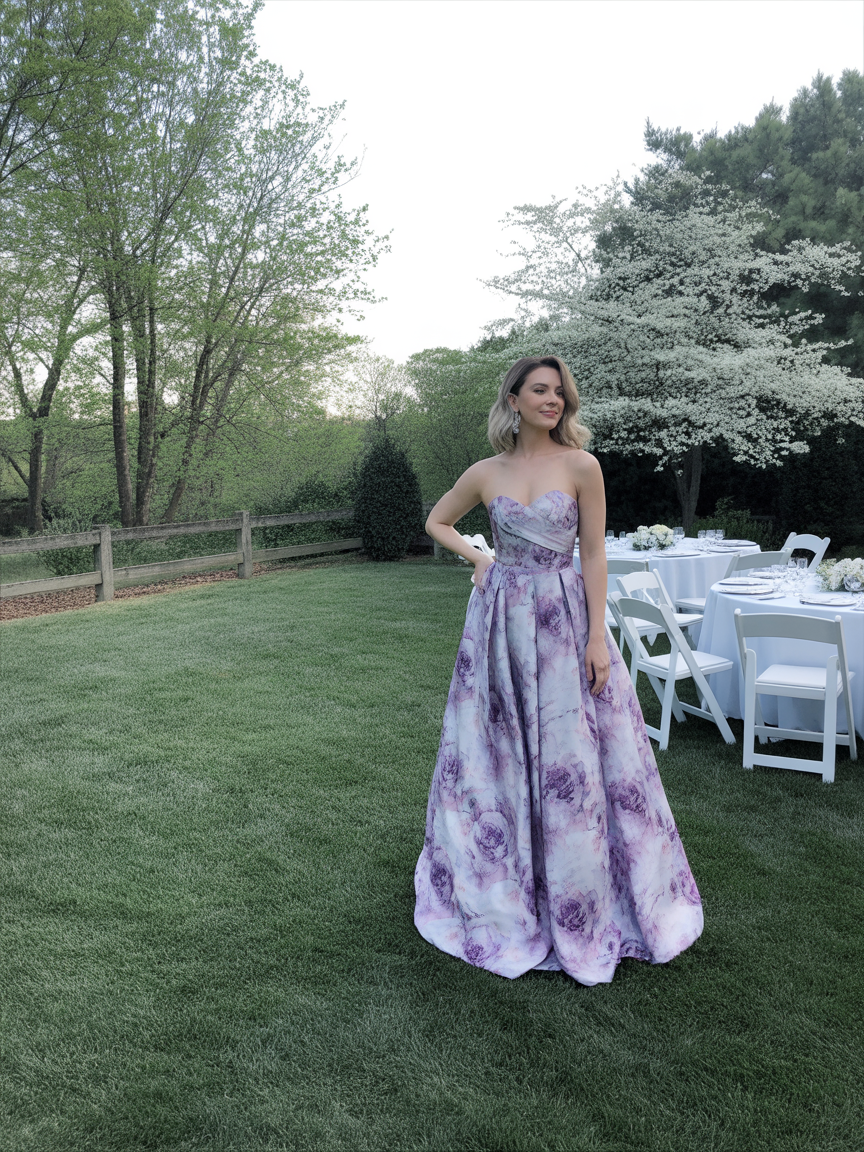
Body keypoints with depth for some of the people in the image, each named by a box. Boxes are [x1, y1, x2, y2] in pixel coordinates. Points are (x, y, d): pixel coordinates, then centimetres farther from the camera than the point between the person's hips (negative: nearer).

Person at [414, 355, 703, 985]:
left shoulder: (581, 466, -3)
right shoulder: (486, 473, 4)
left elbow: (594, 555, -5)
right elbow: (437, 521, 20)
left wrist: (597, 636, -9)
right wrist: (477, 557, 4)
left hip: (564, 617, -2)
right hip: (501, 620, 2)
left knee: (570, 756, 2)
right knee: (496, 750, 9)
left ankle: (581, 901, 21)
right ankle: (498, 884, 30)